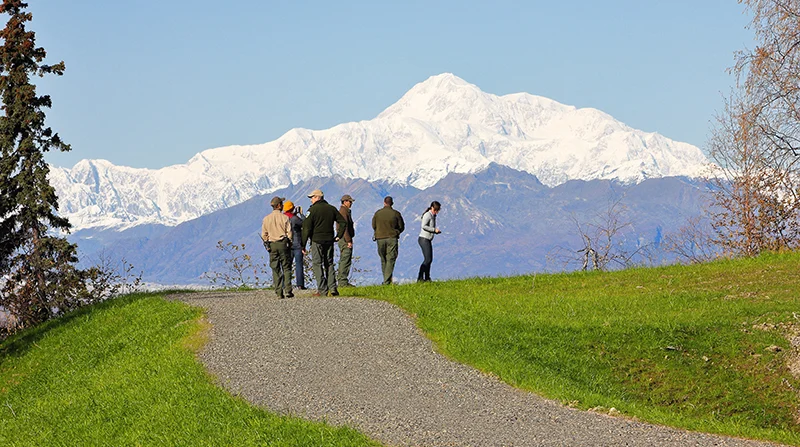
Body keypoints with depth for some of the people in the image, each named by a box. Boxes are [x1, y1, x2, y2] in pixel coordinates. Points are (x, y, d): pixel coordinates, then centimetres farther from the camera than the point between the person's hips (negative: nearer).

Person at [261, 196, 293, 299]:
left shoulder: (266, 219, 4)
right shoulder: (284, 217, -5)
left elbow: (264, 235, 6)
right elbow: (289, 232, -5)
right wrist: (290, 243, 9)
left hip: (272, 245, 2)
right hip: (283, 244, -2)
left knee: (275, 270, 5)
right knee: (286, 268, 3)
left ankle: (279, 293, 2)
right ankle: (287, 291, -4)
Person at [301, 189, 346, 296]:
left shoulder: (312, 210, -8)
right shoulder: (332, 209, 9)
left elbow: (306, 228, -11)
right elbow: (343, 222, 10)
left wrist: (303, 244, -8)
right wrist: (338, 236, 12)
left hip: (317, 241, -5)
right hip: (329, 241, 5)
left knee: (317, 264, 0)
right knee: (329, 264, 12)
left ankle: (322, 290, -5)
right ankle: (332, 289, 4)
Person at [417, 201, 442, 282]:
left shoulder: (433, 216, 17)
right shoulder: (427, 215, -11)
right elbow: (424, 226, -22)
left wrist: (436, 231, 6)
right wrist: (434, 230, -19)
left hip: (428, 240, 10)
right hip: (424, 239, -10)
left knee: (430, 260, 11)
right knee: (427, 259, -16)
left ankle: (427, 278, 16)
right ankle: (420, 278, -17)